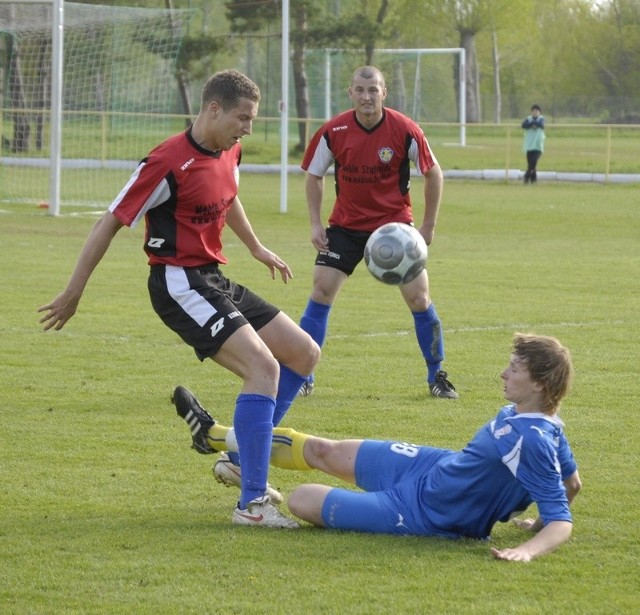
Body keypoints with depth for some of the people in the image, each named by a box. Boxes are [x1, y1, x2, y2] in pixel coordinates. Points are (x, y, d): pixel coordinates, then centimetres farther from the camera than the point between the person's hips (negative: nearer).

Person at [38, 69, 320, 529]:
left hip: (214, 279, 10)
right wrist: (74, 292, -10)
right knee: (264, 366, -23)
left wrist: (257, 249, 42)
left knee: (305, 354, 10)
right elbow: (112, 222, -14)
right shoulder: (169, 163, -20)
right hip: (180, 284, -10)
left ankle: (245, 460, 18)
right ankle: (252, 502, -23)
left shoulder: (229, 153, 6)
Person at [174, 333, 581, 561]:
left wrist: (527, 550, -51)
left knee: (302, 500, 2)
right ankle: (219, 436, 45)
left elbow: (562, 523, -36)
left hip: (421, 512, -8)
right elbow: (571, 482, 6)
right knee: (323, 451, 22)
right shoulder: (520, 412, -8)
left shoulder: (533, 443, -33)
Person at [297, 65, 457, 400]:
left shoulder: (404, 130, -15)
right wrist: (315, 223, -5)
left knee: (418, 297, -5)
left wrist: (428, 226, -2)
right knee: (321, 291, -8)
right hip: (346, 224, 1)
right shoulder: (334, 131, -12)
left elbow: (433, 173, -2)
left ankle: (437, 376, 12)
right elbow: (314, 175, 3)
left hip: (394, 224, -1)